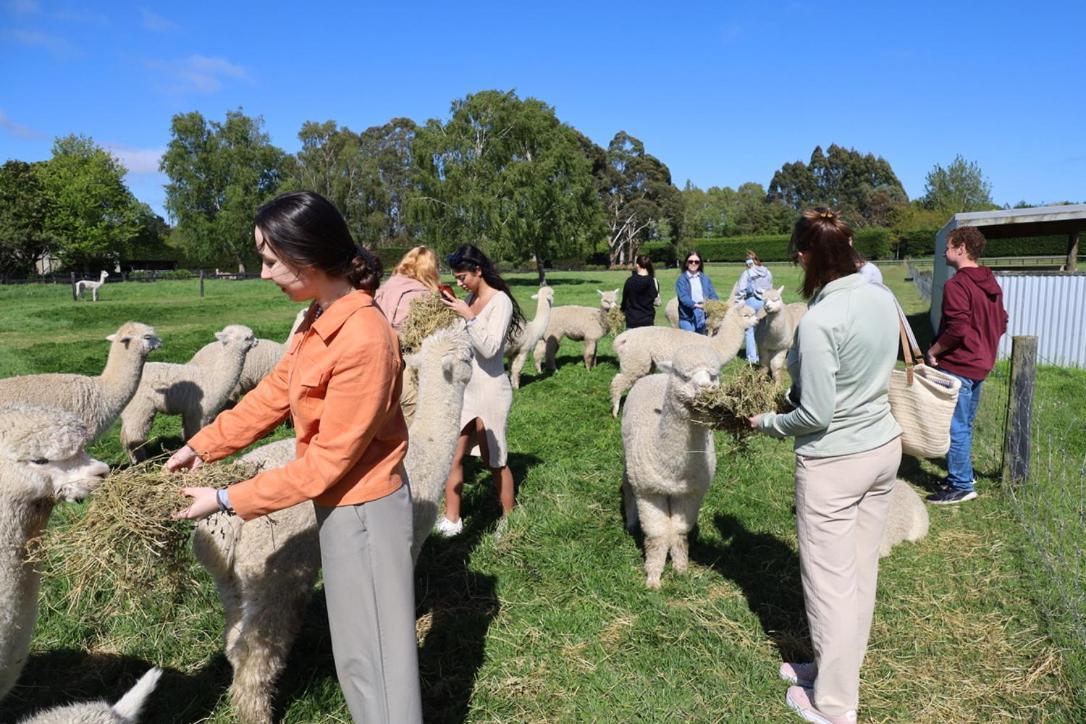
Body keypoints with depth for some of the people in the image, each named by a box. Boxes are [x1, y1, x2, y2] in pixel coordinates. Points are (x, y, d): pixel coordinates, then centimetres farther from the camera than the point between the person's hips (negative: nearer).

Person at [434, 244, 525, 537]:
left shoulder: (500, 301, -14)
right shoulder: (470, 300, 6)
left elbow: (489, 348, -23)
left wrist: (467, 315, -23)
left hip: (490, 391, -7)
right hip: (463, 388, 7)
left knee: (496, 462, 6)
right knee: (452, 456, 7)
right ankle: (451, 520, 20)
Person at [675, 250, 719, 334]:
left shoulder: (705, 278, 14)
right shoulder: (681, 279, 3)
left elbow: (712, 295, 6)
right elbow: (683, 297, -10)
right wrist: (696, 305, -26)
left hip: (704, 316, 4)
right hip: (687, 318, -4)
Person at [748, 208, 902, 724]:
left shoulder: (819, 321, -24)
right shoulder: (882, 299, -1)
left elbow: (816, 416, -20)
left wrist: (768, 422, -4)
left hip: (835, 463, -8)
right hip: (884, 447, 8)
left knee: (831, 581, 8)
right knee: (860, 573, 19)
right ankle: (837, 668, 39)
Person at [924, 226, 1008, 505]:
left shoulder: (956, 284, -18)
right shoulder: (991, 283, 11)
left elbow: (957, 329, -25)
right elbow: (1001, 323, 16)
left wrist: (932, 351, -12)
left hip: (958, 367, -9)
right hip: (980, 364, 9)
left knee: (955, 427, 0)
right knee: (965, 426, 19)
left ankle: (961, 486, 7)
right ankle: (962, 475, 29)